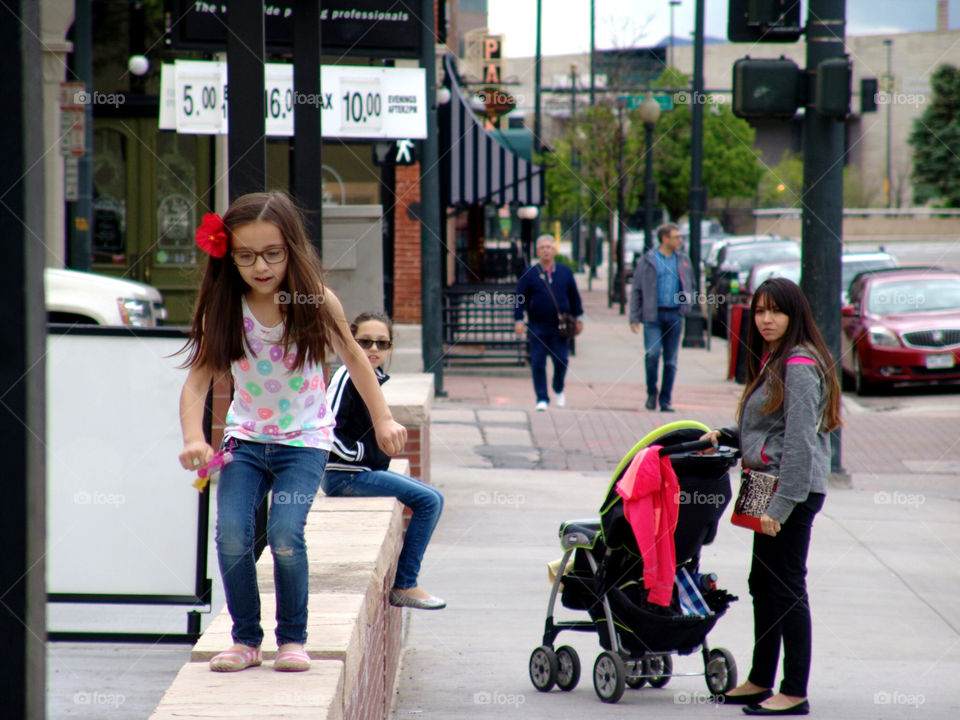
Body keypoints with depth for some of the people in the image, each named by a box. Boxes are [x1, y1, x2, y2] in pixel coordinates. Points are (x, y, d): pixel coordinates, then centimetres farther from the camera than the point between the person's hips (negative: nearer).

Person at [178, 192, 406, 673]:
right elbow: (197, 380, -14)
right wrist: (194, 438, -31)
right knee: (231, 533, -16)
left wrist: (383, 420, 6)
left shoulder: (316, 303, -12)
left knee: (285, 533, -21)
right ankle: (246, 639, 3)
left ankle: (293, 638, -1)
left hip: (304, 439, -2)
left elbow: (353, 357, 4)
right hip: (246, 436, 2)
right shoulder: (223, 310, -10)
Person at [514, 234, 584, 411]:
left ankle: (558, 390, 26)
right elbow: (520, 299, 2)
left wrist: (578, 318, 14)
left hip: (560, 327, 1)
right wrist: (518, 320, -6)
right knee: (538, 363, -3)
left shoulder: (565, 272, 7)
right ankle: (542, 399, 5)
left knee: (561, 361, -2)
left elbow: (574, 297, 15)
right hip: (537, 327, -1)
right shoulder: (529, 274, 2)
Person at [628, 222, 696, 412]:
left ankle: (666, 400, 11)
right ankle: (651, 393, 4)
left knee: (671, 360, 3)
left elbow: (691, 285, 24)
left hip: (675, 315, 3)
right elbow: (636, 289, 2)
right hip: (653, 315, -3)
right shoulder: (648, 260, 2)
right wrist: (634, 317, -4)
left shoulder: (683, 260, 11)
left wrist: (687, 305, 7)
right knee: (652, 353, -16)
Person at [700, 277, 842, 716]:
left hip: (794, 490, -10)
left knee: (786, 587, -7)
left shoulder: (799, 366, -15)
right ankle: (761, 682, 26)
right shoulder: (772, 361, 16)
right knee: (764, 583, 16)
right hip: (770, 487, 10)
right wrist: (725, 436, 11)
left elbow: (799, 441, -20)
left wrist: (781, 504, -22)